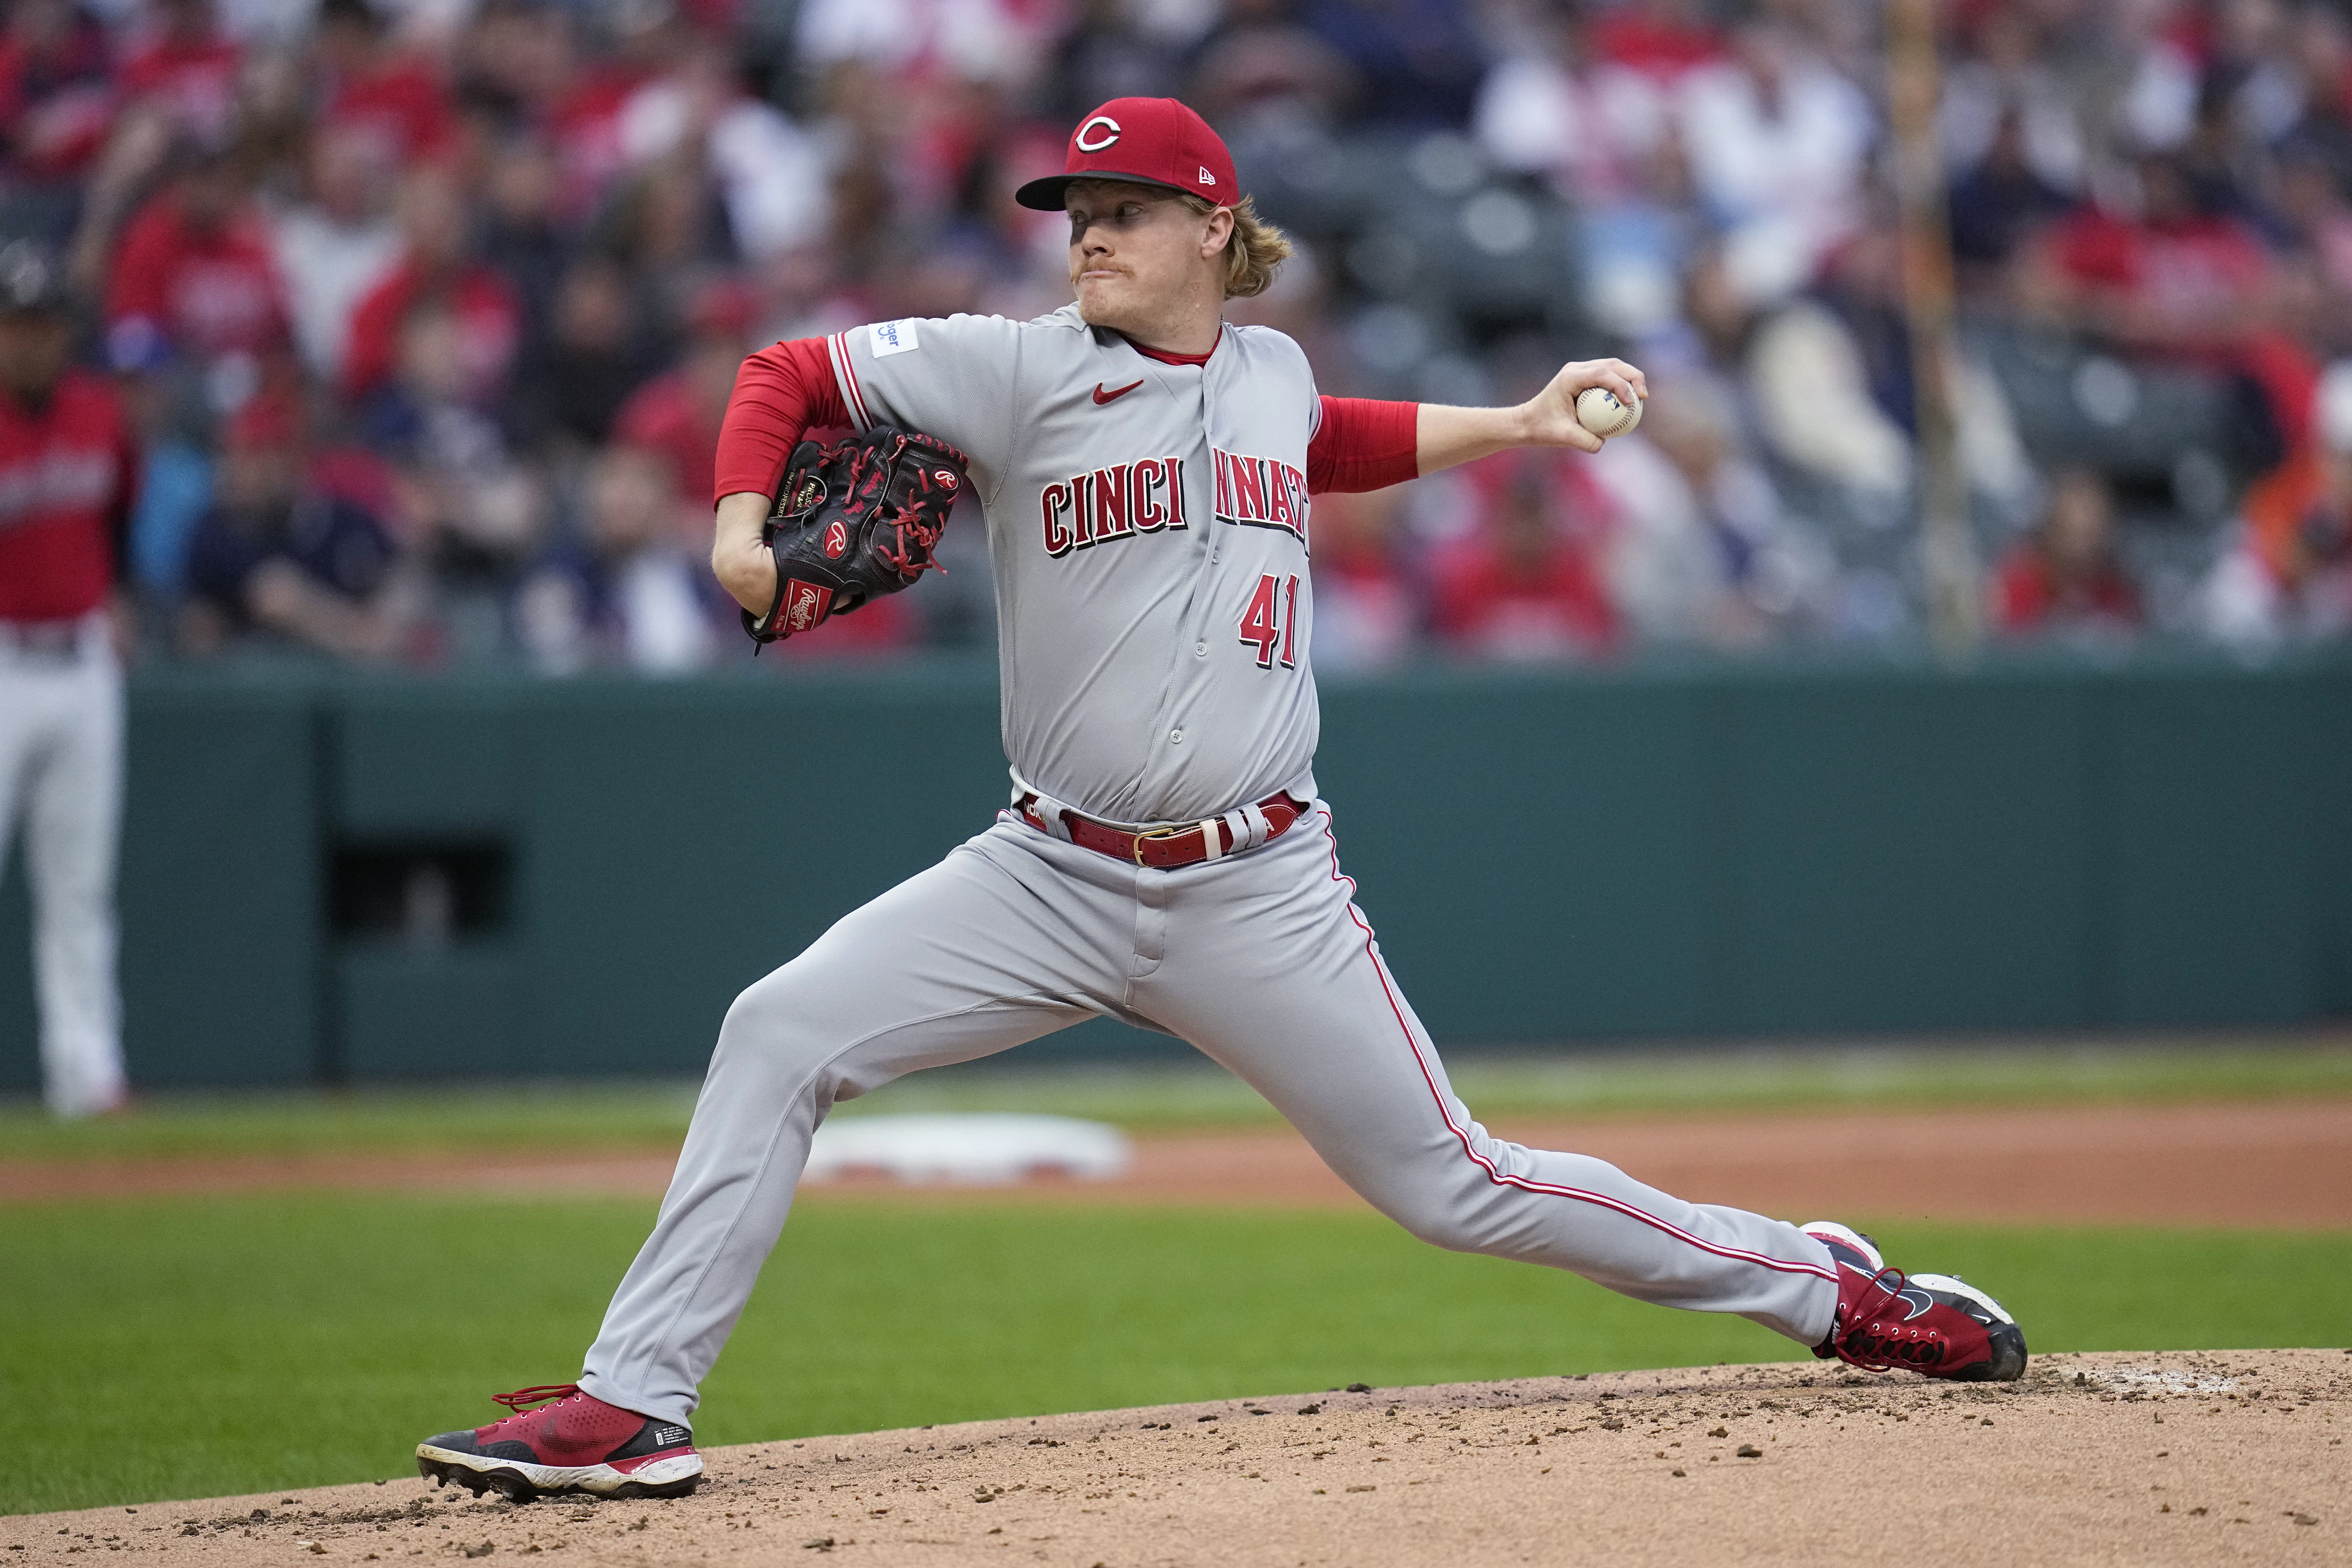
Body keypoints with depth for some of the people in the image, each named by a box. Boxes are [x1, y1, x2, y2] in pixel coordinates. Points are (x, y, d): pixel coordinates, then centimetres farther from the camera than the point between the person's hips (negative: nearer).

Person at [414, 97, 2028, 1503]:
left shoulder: (1275, 372, 8)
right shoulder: (1017, 370, -3)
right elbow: (791, 374, -1)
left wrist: (1514, 425, 26)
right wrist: (742, 526, -18)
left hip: (1261, 895, 0)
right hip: (1051, 880, 0)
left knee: (1452, 1187, 0)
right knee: (779, 1036, -17)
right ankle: (633, 1408, -13)